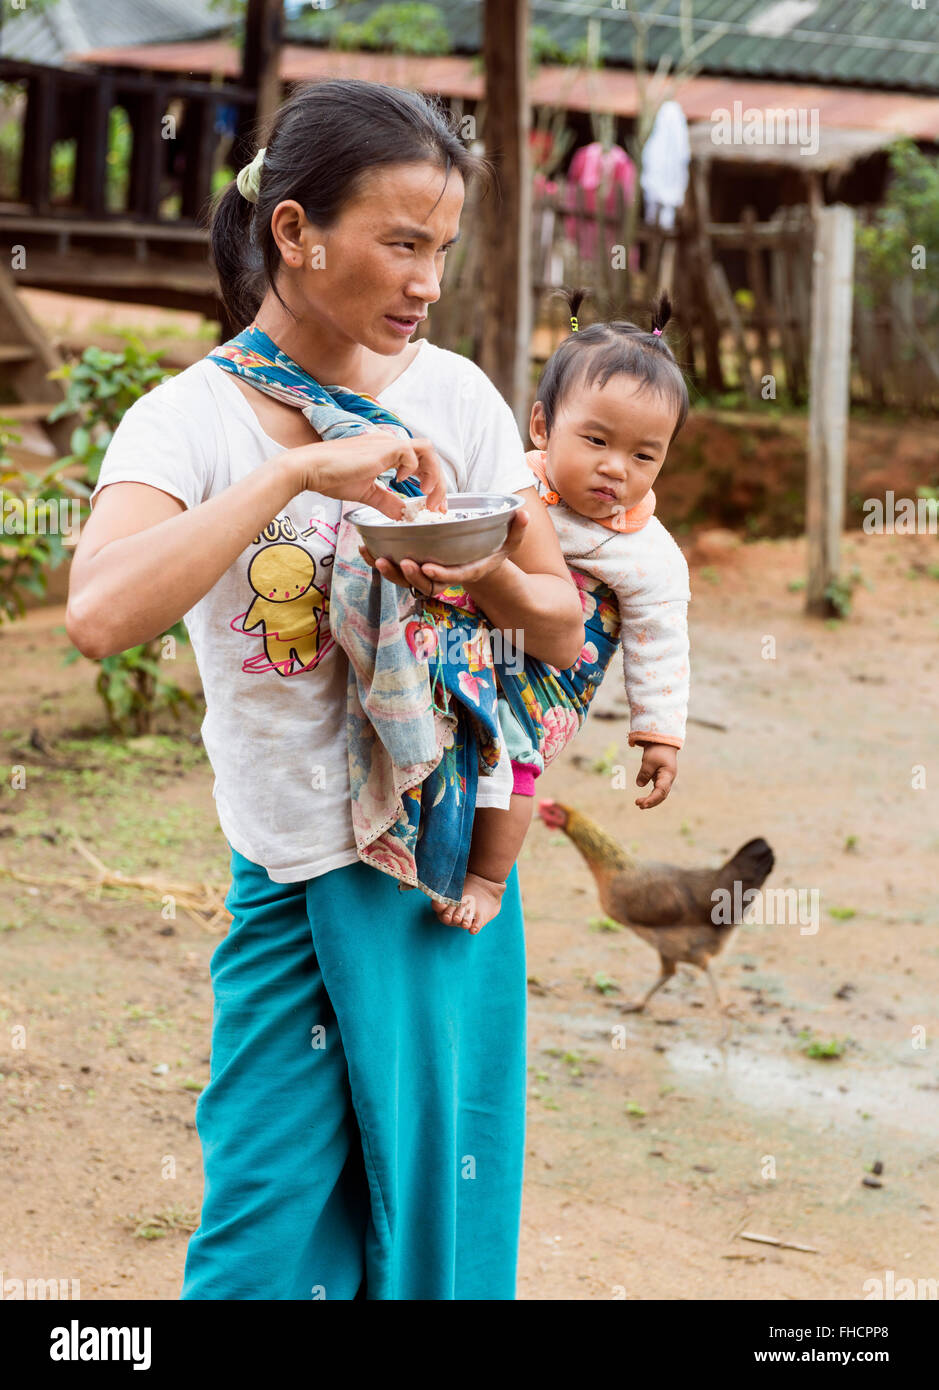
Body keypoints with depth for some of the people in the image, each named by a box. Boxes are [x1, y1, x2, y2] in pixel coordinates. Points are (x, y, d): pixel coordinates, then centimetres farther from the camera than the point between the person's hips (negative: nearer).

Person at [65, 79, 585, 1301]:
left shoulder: (455, 396, -1)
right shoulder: (191, 416, -9)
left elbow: (564, 630, 4)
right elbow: (100, 614, -28)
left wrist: (487, 582, -18)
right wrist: (298, 469, -30)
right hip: (284, 869, -2)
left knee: (437, 1200, 5)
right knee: (266, 1218, 1)